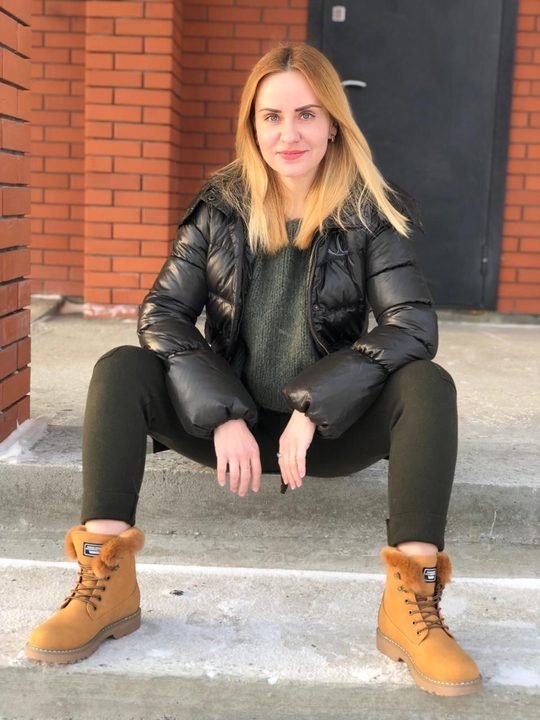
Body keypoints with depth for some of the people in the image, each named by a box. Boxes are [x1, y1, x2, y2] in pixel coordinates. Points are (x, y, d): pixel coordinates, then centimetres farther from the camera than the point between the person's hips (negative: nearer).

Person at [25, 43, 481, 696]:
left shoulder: (371, 214, -5)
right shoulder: (221, 207, -2)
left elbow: (414, 326, -17)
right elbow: (160, 313, -8)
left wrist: (312, 410, -26)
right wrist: (225, 417, -21)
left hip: (330, 428, -1)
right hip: (226, 423, 1)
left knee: (428, 386, -26)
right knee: (120, 370, -20)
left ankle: (411, 600, -29)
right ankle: (106, 581, -24)